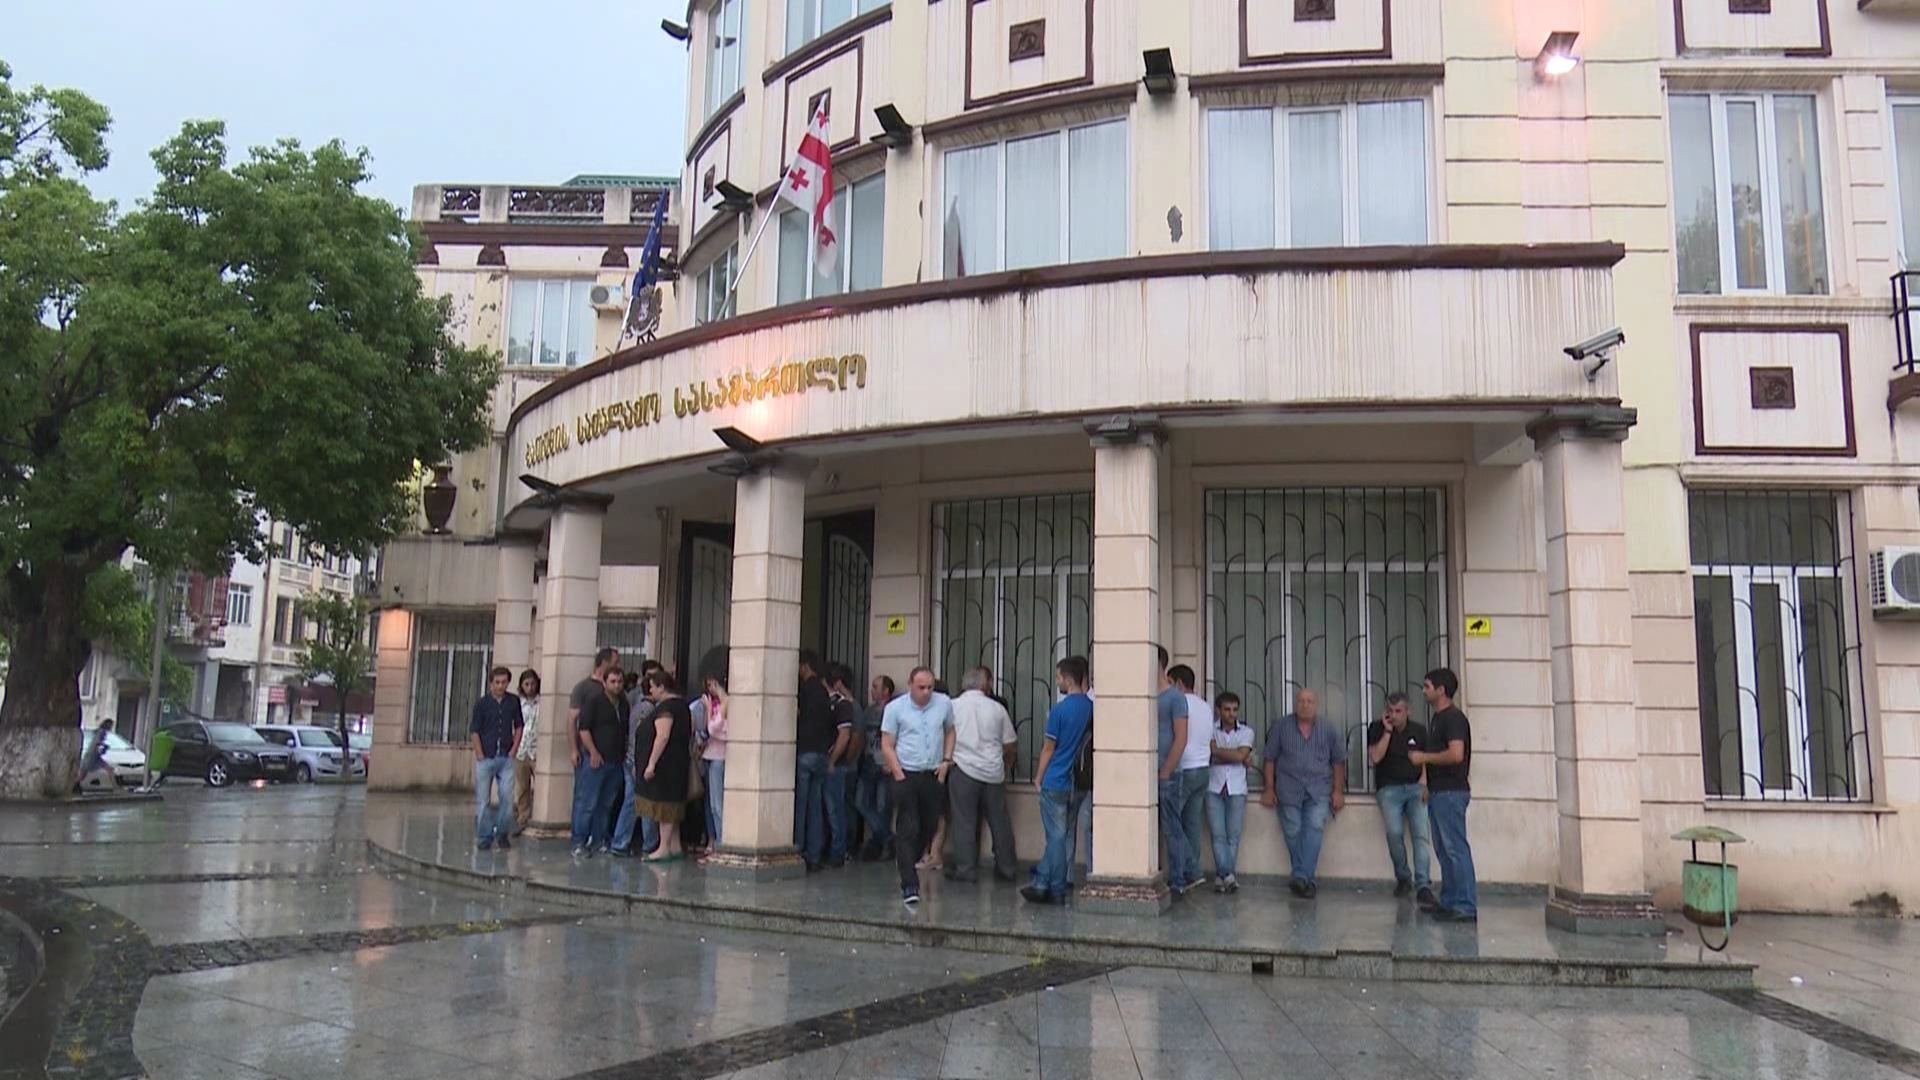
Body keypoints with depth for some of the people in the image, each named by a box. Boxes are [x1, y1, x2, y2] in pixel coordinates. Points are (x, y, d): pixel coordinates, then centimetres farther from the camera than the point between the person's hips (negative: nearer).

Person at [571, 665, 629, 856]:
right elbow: (583, 729, -9)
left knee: (606, 804, 10)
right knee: (587, 802, -4)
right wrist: (593, 752, -14)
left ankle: (599, 840, 17)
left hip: (616, 761, 6)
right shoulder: (594, 702, -4)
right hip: (596, 759, -6)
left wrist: (625, 753, 12)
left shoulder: (624, 705, 14)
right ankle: (579, 842, 0)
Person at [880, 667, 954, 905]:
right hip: (906, 775, -3)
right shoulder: (895, 708, -4)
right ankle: (909, 884, -8)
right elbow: (887, 745, -2)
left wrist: (946, 760, 5)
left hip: (933, 775, 3)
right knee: (908, 829, -7)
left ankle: (907, 862, 38)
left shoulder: (944, 704, 2)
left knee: (929, 825, 12)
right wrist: (898, 774, -9)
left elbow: (950, 731, 16)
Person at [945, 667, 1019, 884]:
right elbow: (1008, 745, 10)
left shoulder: (952, 706, -1)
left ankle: (966, 869, 5)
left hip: (963, 770, -2)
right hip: (993, 772, 2)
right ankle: (1006, 867, 19)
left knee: (964, 822, 4)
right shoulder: (997, 708, 4)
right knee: (999, 821, 11)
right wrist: (1007, 767, 26)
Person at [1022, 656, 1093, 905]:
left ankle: (1057, 890, 6)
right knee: (1065, 835, 11)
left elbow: (1049, 749, -8)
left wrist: (1039, 778, 2)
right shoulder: (1092, 708, 3)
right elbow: (1090, 744, 12)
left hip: (1056, 781, -6)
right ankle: (1042, 882, 19)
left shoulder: (1059, 709, -14)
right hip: (1078, 783, 6)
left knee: (1057, 836, 0)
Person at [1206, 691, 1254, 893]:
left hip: (1236, 789, 1)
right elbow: (1210, 758, -9)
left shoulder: (1246, 732, 9)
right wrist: (1238, 758, -7)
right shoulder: (1211, 732, 7)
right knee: (1218, 834, -9)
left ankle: (1221, 876, 1)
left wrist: (1216, 751, -1)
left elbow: (1240, 754, -7)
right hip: (1214, 788, -1)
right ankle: (1228, 876, -9)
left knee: (1233, 835, -4)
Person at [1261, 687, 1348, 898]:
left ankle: (1301, 877, -21)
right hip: (1289, 789, 0)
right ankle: (1308, 880, 7)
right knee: (1293, 832, -4)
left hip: (1319, 790, 0)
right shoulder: (1281, 727, 6)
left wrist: (1338, 791, 7)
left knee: (1314, 828, -17)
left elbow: (1338, 762, 13)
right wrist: (1269, 789, 5)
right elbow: (1270, 759, 9)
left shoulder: (1329, 730, 8)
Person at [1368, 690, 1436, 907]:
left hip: (1416, 787, 1)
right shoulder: (1377, 728, 4)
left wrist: (1424, 782, -4)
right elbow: (1375, 757, -8)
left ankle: (1423, 887, -21)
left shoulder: (1419, 730, 9)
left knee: (1421, 834, -17)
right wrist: (1387, 732, -10)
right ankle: (1403, 878, 5)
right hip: (1389, 789, -1)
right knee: (1394, 833, -18)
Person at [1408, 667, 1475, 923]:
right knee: (1443, 849, 12)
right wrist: (1429, 787, 18)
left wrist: (1423, 757, -14)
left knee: (1455, 848, -9)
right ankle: (1449, 902, 18)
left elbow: (1456, 754, -25)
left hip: (1451, 793, -10)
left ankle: (1466, 907, -7)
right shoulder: (1439, 717, 17)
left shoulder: (1453, 717, -13)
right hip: (1440, 792, 10)